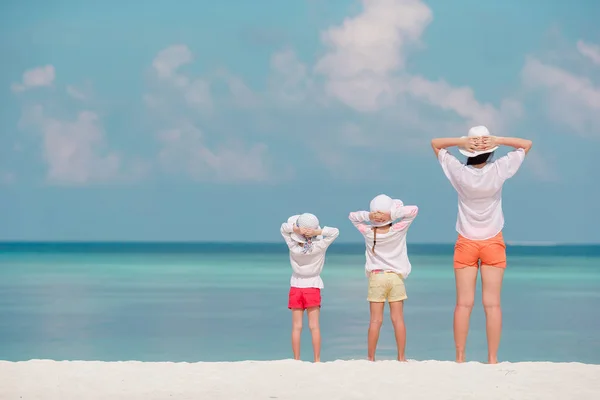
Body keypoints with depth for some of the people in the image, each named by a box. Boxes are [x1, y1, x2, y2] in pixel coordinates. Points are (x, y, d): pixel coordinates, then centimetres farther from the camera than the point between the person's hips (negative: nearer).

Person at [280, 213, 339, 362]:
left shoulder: (293, 246, -13)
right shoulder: (319, 246, -16)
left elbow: (283, 228, -2)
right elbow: (335, 232, -10)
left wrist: (296, 229, -21)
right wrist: (317, 232, -23)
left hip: (295, 288, 1)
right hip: (313, 287, -1)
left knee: (296, 327, 2)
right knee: (314, 326, -1)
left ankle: (296, 360, 1)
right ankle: (317, 360, -3)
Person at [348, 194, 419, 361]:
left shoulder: (368, 232, -7)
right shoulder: (398, 230, -10)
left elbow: (352, 216, 6)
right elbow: (414, 209, -7)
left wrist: (368, 216, -11)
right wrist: (393, 214, -17)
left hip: (376, 278, 0)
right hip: (396, 278, 0)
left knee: (375, 320, 1)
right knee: (398, 319, 2)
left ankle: (370, 357, 2)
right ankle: (401, 357, 4)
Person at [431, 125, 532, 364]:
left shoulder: (459, 173, -11)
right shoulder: (498, 171, -12)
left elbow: (435, 143, 3)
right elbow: (526, 144, 0)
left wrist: (461, 141, -13)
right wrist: (497, 141, -13)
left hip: (466, 244, 1)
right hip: (493, 244, -1)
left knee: (463, 303, 0)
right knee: (492, 304, -1)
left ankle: (460, 358, 0)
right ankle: (492, 359, -3)